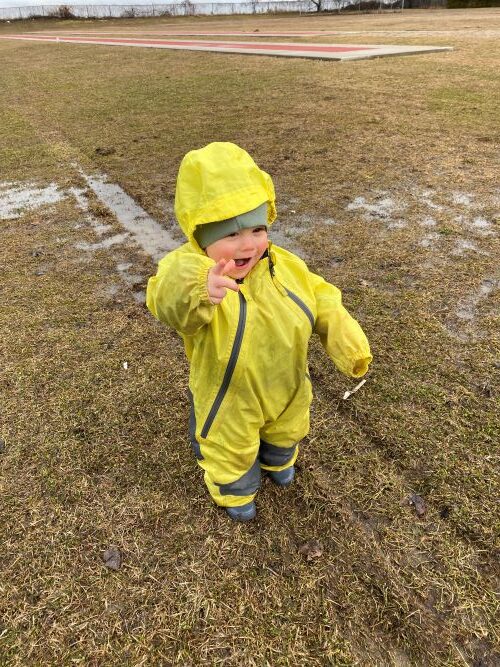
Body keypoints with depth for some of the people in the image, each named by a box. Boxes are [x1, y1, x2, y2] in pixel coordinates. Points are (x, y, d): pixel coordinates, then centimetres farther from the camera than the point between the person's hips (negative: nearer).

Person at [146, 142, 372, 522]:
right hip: (230, 401, -4)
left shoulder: (285, 266, -16)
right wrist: (193, 291, -80)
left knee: (285, 432, 35)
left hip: (287, 389, 5)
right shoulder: (191, 271, -34)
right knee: (232, 453, 24)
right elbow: (169, 300, -57)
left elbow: (323, 303, -3)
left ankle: (278, 462, 72)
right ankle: (236, 491, 61)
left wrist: (349, 343, -10)